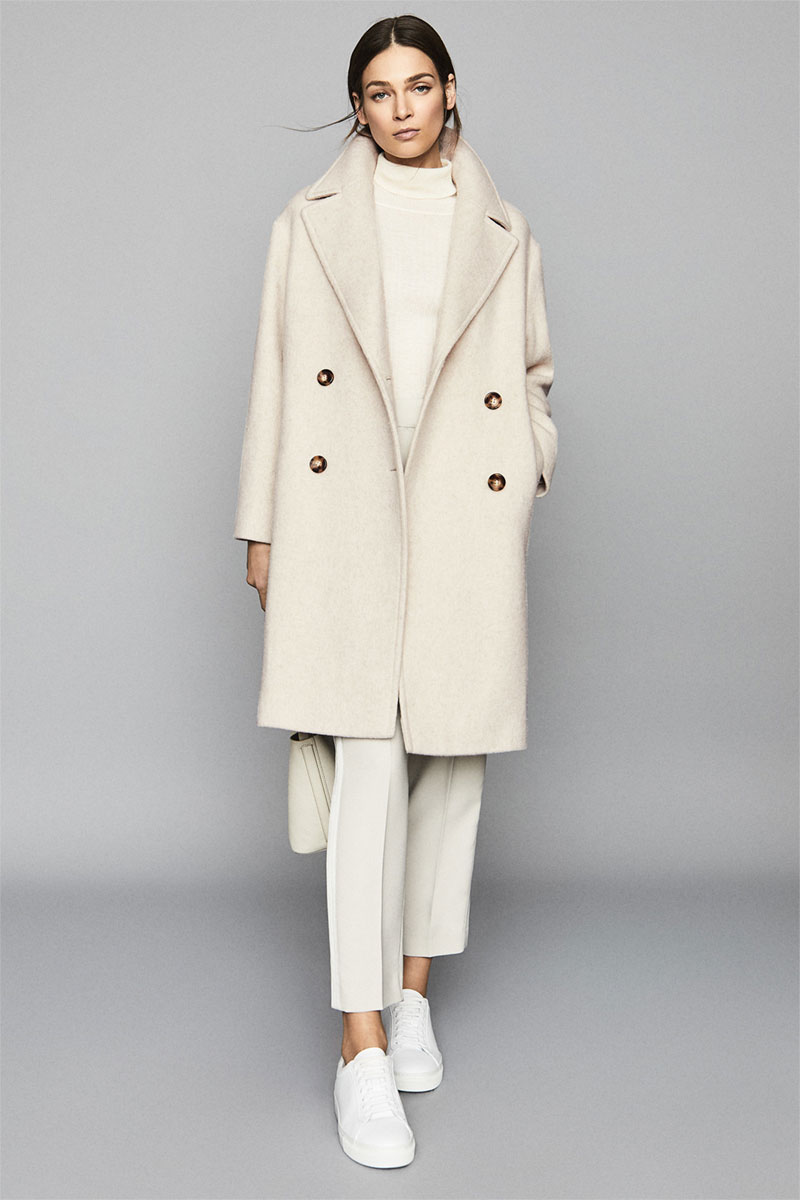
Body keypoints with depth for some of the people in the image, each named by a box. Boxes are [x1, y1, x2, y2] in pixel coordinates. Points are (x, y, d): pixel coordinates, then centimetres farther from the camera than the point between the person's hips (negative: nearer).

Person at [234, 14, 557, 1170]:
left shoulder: (503, 235, 13)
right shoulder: (313, 221, 10)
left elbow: (534, 379, 16)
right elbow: (277, 376, 8)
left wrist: (530, 478, -2)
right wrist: (262, 527, 5)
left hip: (466, 519, 2)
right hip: (347, 514, -2)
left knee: (454, 758, 6)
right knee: (371, 760, -9)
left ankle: (414, 989, 24)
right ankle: (362, 1046, -5)